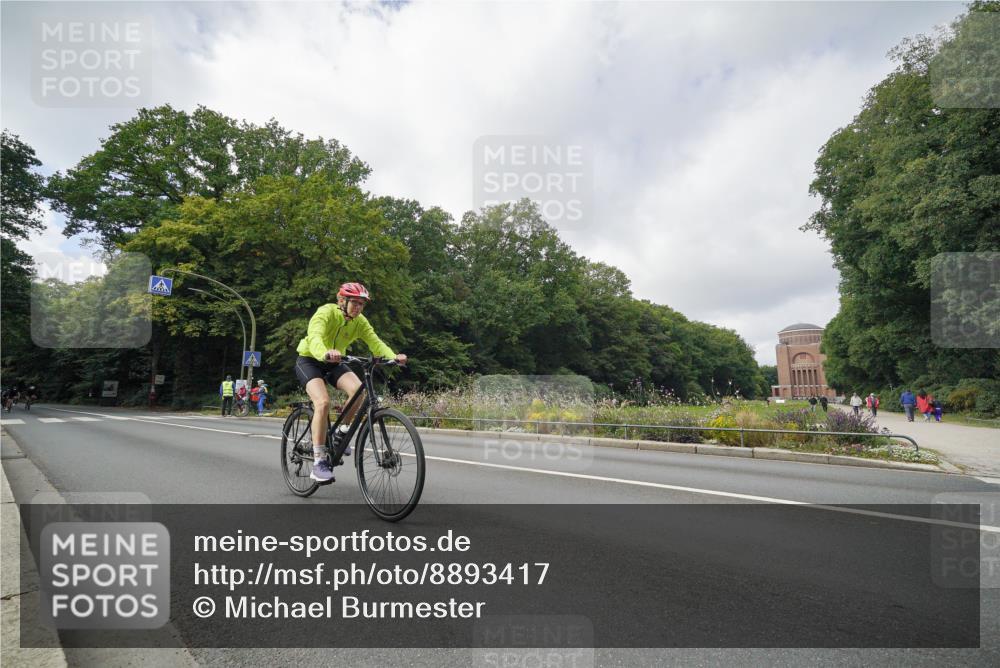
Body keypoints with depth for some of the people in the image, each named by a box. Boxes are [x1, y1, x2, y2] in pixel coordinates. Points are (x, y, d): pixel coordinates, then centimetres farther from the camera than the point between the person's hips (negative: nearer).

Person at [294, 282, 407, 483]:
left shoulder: (360, 322, -9)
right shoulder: (326, 312, -24)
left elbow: (376, 342, -21)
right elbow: (314, 338, -42)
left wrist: (393, 356, -42)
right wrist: (325, 353, -64)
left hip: (334, 363, 5)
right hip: (309, 360, -4)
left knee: (358, 389, -25)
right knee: (323, 402, -28)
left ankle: (340, 434, -1)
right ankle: (318, 463, -19)